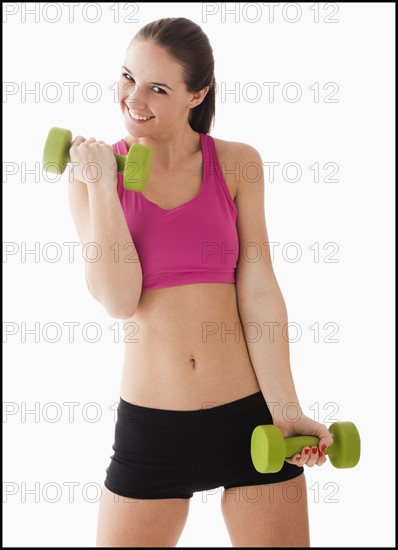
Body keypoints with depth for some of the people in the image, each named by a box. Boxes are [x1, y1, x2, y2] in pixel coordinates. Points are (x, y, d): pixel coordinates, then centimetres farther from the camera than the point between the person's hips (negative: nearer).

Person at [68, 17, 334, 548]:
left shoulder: (237, 163, 0)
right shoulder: (93, 172, 1)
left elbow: (258, 293, -4)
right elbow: (119, 299, -10)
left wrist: (285, 410, -10)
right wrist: (101, 186, -15)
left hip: (248, 415, 0)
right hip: (149, 425, 0)